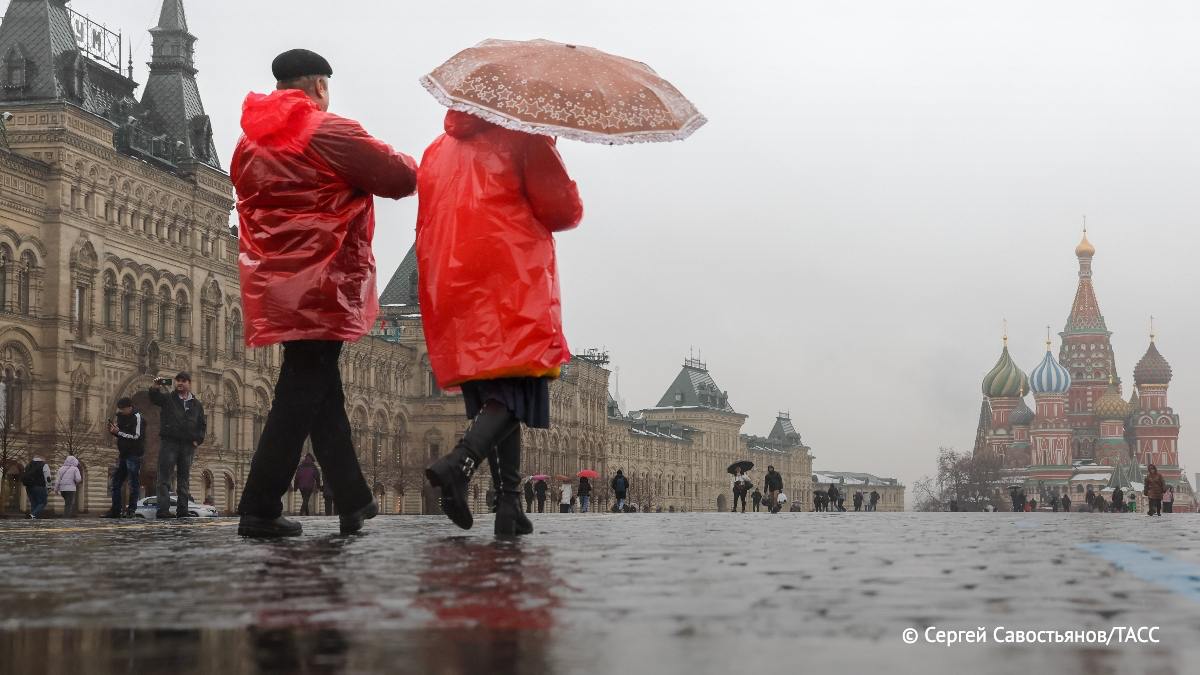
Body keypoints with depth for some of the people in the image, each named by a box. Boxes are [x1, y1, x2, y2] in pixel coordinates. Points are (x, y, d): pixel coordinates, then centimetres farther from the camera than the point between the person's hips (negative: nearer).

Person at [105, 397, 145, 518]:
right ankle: (115, 510, 13)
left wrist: (118, 432, -17)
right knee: (116, 482, 9)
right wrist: (113, 431, 2)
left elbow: (136, 437, -18)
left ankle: (131, 510, -4)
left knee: (134, 483, -6)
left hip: (134, 454, -9)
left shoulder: (137, 417, -11)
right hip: (123, 454, 9)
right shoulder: (121, 416, 13)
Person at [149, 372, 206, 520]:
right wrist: (155, 388, -36)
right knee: (165, 478, -7)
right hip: (169, 442, -4)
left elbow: (203, 424, 17)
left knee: (184, 480, 6)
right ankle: (163, 509, -12)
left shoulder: (197, 404, 14)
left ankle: (182, 510, 8)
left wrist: (198, 440, 3)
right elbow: (154, 398, -15)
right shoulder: (167, 398, 5)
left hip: (188, 445, 4)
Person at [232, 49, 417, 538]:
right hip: (321, 285, -8)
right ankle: (259, 510, -10)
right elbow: (403, 178, -8)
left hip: (275, 286, 8)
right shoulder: (328, 132, -9)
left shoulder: (249, 143, 13)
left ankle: (353, 501, 17)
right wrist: (403, 163, 14)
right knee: (301, 395, -6)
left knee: (322, 391, 13)